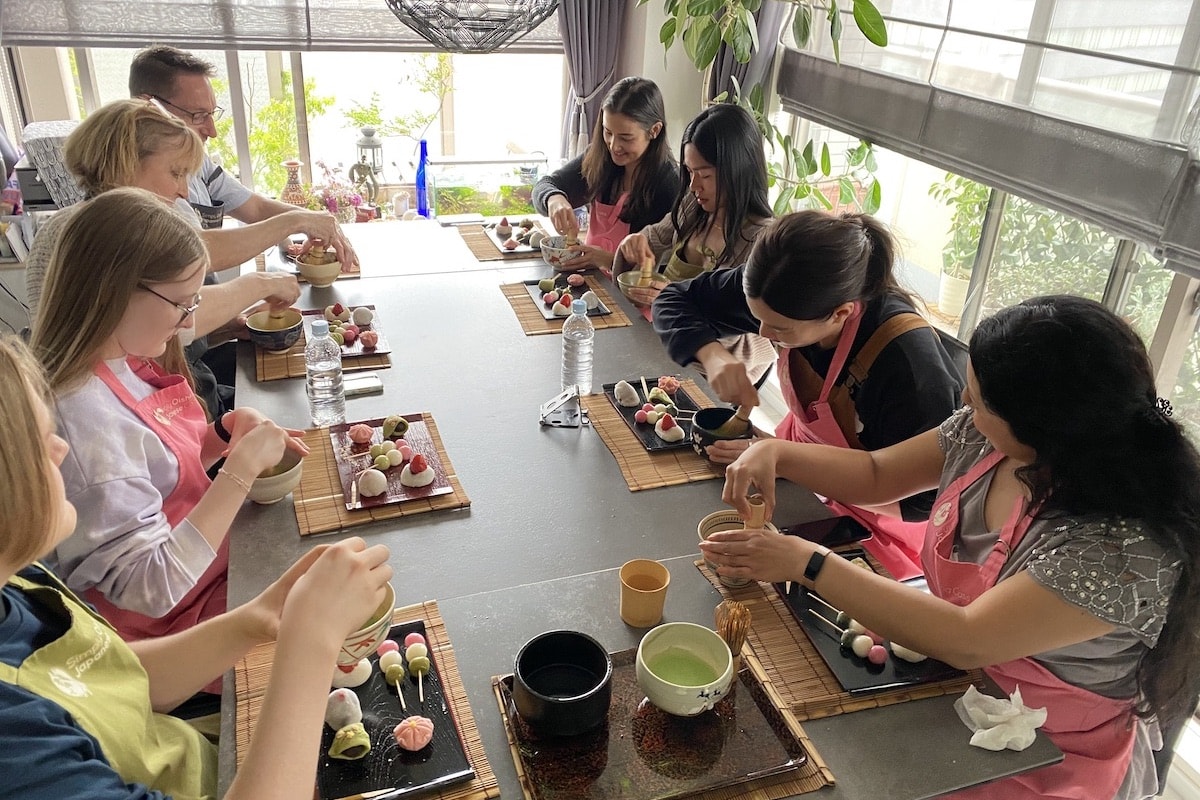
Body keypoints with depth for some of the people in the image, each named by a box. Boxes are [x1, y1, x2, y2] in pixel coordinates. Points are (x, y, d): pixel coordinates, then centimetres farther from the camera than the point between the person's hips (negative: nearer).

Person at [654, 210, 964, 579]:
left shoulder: (908, 361, -34)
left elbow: (919, 501, -24)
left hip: (872, 522, -5)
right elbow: (674, 300, -5)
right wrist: (713, 354, -26)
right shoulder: (784, 297, -19)